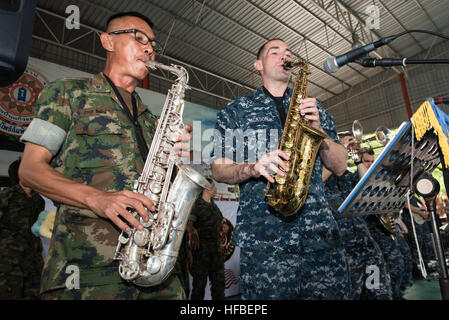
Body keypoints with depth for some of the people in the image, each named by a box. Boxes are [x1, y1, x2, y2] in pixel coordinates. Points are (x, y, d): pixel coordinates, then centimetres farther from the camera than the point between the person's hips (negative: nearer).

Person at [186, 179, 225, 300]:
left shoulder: (214, 205, 15)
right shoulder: (196, 204, -8)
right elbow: (188, 222, -24)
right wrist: (192, 231, -45)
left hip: (216, 248, 7)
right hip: (201, 248, -7)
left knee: (219, 281, 12)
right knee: (200, 282, 0)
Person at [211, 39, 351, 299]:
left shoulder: (314, 109, 19)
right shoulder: (237, 110, 11)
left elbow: (340, 167, 13)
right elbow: (219, 170, 6)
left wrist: (318, 128, -4)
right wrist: (253, 168, -14)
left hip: (320, 230, 3)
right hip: (263, 235, -2)